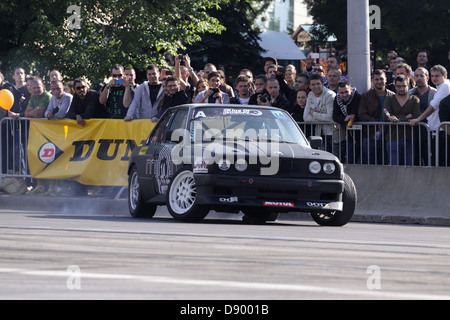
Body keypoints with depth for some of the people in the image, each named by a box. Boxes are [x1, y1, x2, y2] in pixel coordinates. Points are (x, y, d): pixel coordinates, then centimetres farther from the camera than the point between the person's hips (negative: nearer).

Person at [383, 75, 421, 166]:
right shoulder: (389, 99, 11)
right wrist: (406, 117, -8)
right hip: (393, 139, 0)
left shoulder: (414, 100, 9)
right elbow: (385, 117, -6)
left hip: (409, 140, 0)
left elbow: (416, 117, -6)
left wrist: (398, 119, -10)